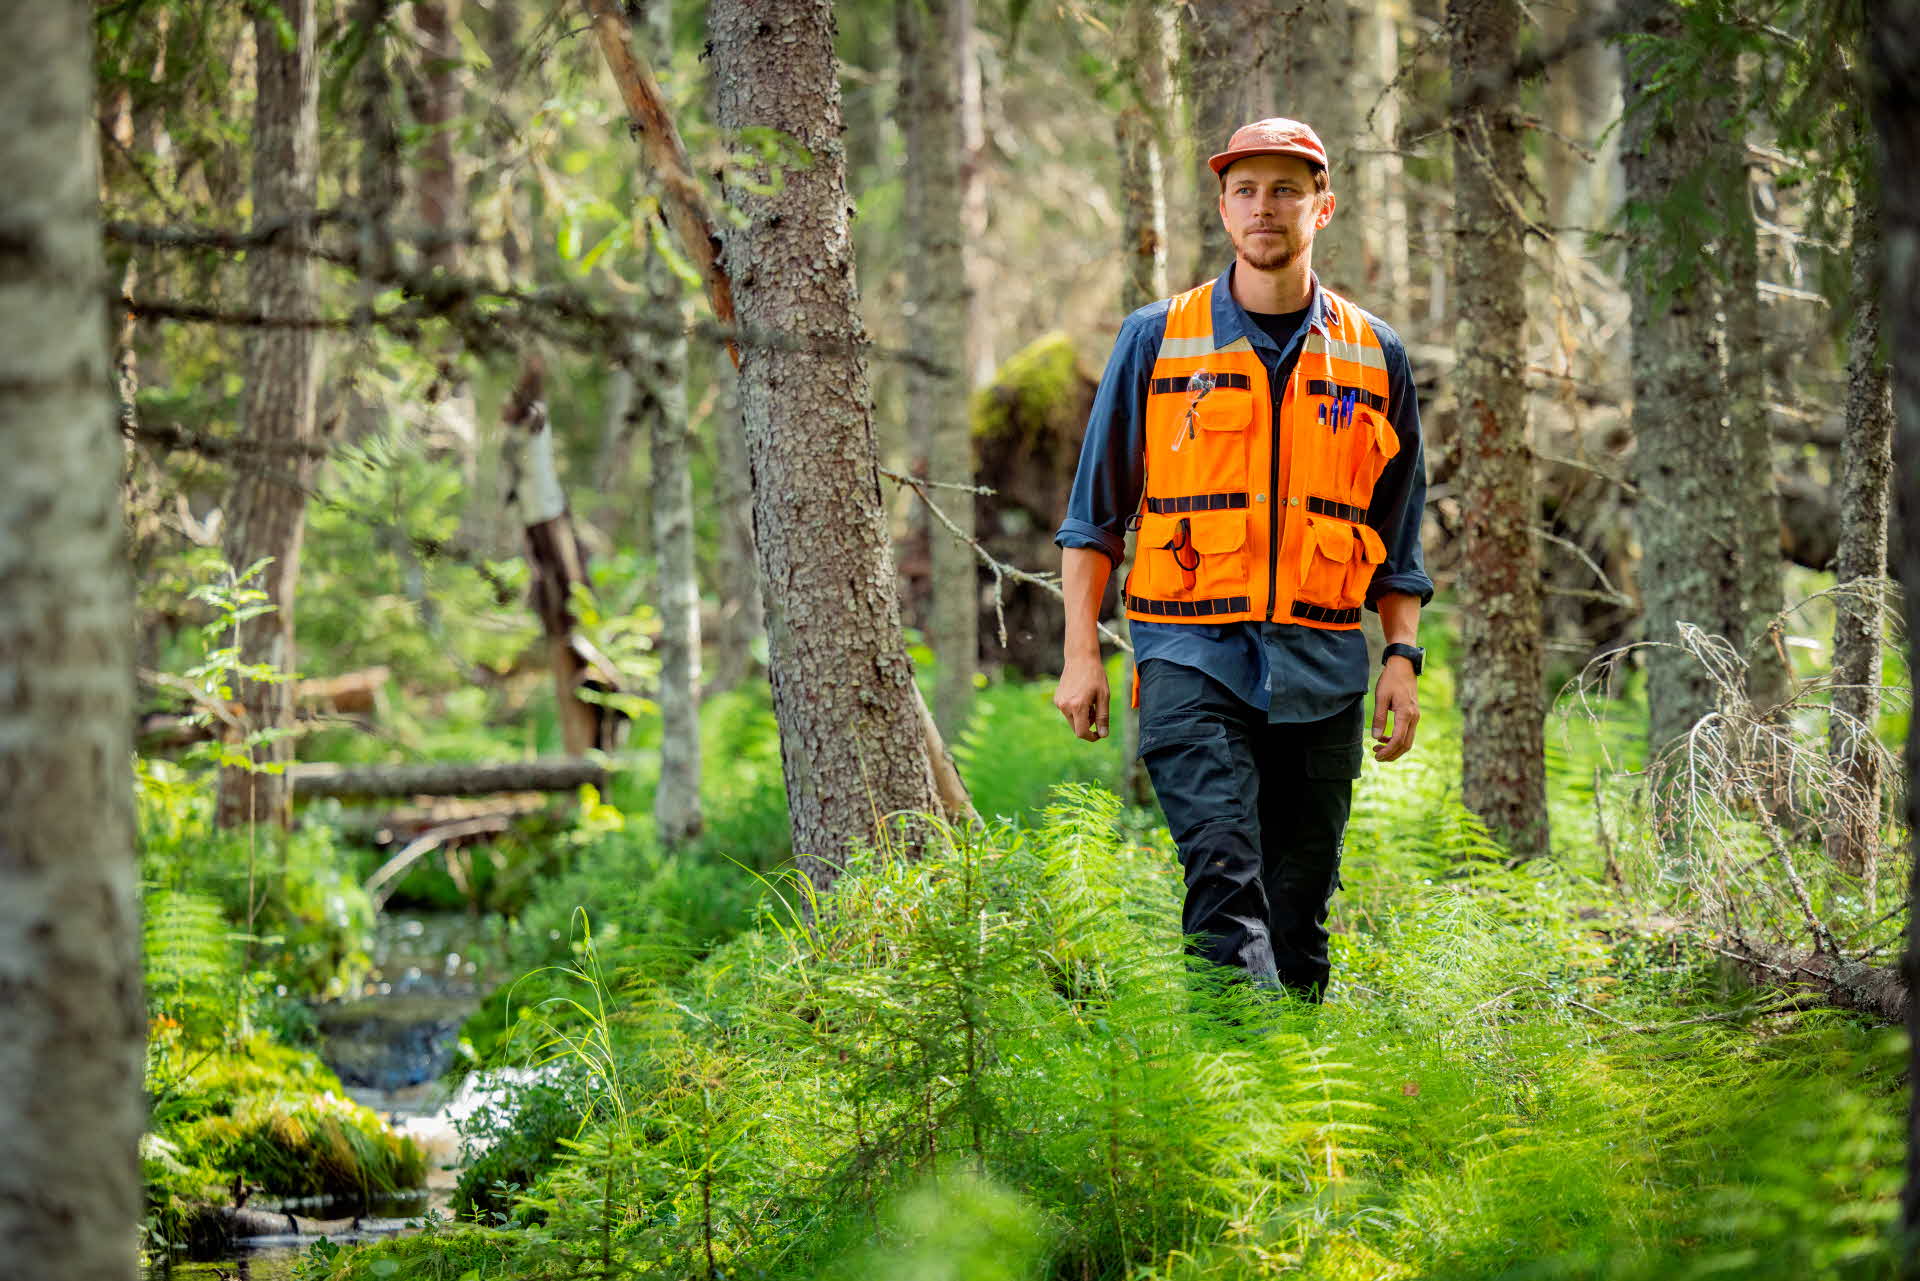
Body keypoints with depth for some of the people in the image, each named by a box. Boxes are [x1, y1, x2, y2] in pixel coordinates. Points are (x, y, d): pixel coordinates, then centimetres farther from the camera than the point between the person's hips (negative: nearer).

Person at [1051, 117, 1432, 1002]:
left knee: (1298, 904, 4)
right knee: (1223, 866, -20)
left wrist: (1402, 659, 6)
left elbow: (1398, 538, 18)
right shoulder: (1157, 340, 7)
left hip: (1320, 665, 3)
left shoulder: (1373, 357, 12)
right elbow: (1095, 513, 10)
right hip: (1192, 654, -2)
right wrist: (1081, 654, 3)